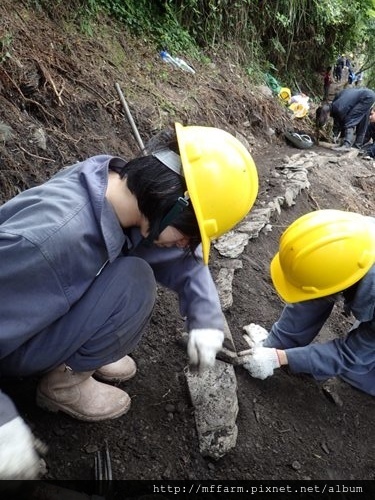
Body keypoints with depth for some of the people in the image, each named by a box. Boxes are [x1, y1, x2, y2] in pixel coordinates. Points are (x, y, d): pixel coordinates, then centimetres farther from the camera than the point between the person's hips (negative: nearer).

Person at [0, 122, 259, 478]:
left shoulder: (122, 185, -16)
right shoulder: (55, 236, -39)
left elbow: (182, 257, -3)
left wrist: (206, 317, -12)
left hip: (50, 306, 7)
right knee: (133, 282, -26)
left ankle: (79, 352, 7)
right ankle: (64, 383, -3)